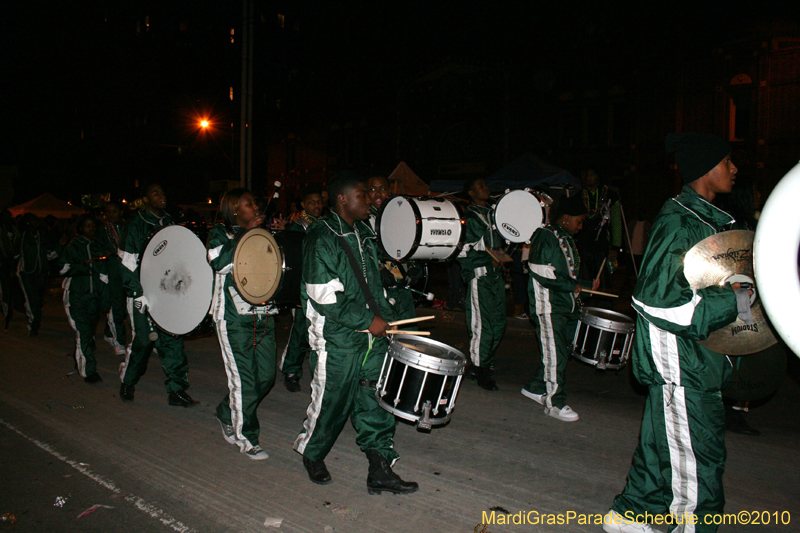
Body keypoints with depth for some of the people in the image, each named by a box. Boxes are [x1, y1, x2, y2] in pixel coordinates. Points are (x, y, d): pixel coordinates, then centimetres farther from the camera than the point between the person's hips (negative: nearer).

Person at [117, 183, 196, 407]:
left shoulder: (169, 222, 13)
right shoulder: (136, 224, -5)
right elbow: (128, 262, -9)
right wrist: (139, 292, -16)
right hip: (143, 293, -5)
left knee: (172, 339, 1)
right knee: (143, 340, 3)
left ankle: (176, 389, 6)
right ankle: (127, 383, 27)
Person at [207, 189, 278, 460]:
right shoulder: (220, 233, 1)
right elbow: (219, 262, -18)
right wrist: (245, 232, -16)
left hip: (263, 313, 6)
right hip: (234, 317, -6)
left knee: (266, 376, 6)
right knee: (244, 380, -4)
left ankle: (227, 413, 30)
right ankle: (246, 438, 11)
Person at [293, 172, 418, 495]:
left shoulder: (362, 233, 13)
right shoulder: (321, 240, -13)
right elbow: (324, 297, -19)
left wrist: (385, 316, 11)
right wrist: (368, 321, -17)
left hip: (372, 335, 7)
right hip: (337, 339, -7)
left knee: (376, 402, 8)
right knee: (331, 403, 9)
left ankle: (380, 471, 18)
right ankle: (312, 455, 35)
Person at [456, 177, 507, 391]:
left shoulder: (493, 213, 19)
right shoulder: (468, 217, -4)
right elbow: (462, 252, -12)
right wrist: (489, 260, -14)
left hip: (496, 273, 8)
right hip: (479, 276, -7)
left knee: (499, 323, 8)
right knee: (482, 325, -7)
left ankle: (486, 363, 24)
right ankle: (481, 371, 4)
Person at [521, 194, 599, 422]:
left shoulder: (568, 239, 19)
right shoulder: (545, 237, -10)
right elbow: (542, 273, -19)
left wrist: (588, 282, 13)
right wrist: (572, 286, -14)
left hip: (567, 305, 9)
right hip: (549, 306, -9)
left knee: (561, 351, 12)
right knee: (555, 354, -6)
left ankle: (535, 387, 27)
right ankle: (555, 402, 2)